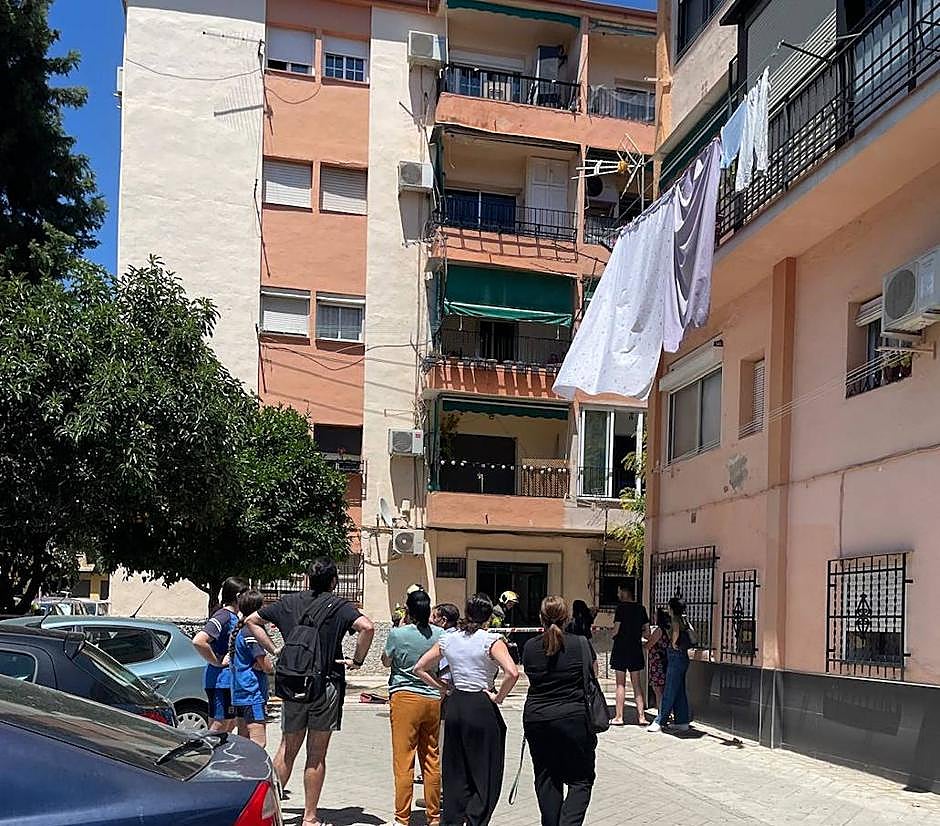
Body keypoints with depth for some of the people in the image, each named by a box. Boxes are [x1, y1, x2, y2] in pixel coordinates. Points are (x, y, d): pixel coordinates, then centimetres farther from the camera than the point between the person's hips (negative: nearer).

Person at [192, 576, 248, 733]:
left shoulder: (234, 617, 13)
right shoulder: (223, 616, -17)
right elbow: (198, 641, -29)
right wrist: (217, 662, -21)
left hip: (231, 681, 10)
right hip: (220, 681, -10)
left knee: (230, 725, 16)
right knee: (218, 728, -5)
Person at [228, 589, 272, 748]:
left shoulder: (238, 630, 13)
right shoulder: (251, 632, -15)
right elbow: (267, 667, -17)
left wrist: (256, 664, 3)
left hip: (239, 696, 10)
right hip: (254, 695, -10)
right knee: (258, 744, -9)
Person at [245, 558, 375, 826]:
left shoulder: (289, 603, 6)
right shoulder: (339, 606, -6)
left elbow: (251, 620, 14)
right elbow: (367, 627, -22)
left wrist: (274, 650, 11)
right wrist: (357, 660, -10)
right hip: (326, 685, -3)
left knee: (287, 749, 16)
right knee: (316, 755, 6)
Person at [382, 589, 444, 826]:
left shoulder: (398, 634, -9)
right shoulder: (441, 634, 0)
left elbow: (386, 662, 8)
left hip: (405, 697, -4)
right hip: (434, 700, 4)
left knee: (403, 760, 0)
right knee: (432, 760, 11)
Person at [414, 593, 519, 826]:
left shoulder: (448, 640, 5)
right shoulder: (491, 641, -10)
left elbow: (419, 668, 11)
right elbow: (512, 672, -24)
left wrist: (442, 687, 11)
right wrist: (498, 697, -11)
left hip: (455, 707, 5)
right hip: (483, 709, -5)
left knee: (455, 773, 15)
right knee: (486, 776, 4)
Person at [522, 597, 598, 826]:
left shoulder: (530, 647, 0)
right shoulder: (581, 644, -6)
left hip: (536, 719, 3)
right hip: (573, 717, -3)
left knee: (546, 779, 14)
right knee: (580, 780, 5)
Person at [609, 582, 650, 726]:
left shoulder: (621, 607, -10)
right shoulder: (641, 608, 6)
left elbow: (616, 631, -13)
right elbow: (647, 633, 6)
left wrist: (614, 634, 9)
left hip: (621, 648, -5)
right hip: (636, 649, 5)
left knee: (621, 684, 0)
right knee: (637, 684, 9)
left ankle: (619, 717, 2)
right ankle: (641, 716, 5)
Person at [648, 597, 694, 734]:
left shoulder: (675, 619, -13)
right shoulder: (685, 620, 12)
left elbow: (676, 632, -28)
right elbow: (692, 638, 16)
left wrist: (673, 644, -11)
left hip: (676, 657, -9)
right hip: (683, 657, 9)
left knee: (669, 692, -6)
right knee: (679, 692, 13)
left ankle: (659, 722, -3)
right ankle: (683, 722, 16)